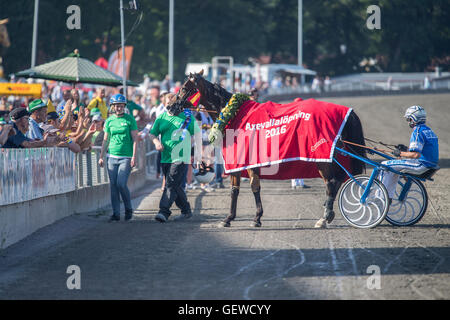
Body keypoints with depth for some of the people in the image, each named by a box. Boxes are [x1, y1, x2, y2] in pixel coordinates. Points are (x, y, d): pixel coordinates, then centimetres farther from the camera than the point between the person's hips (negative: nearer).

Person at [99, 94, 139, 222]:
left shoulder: (130, 119, 0)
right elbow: (106, 140, 16)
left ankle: (128, 209, 8)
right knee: (113, 185, 1)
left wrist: (134, 156, -8)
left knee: (121, 184, -13)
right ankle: (116, 213, 6)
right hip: (112, 157, 4)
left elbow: (135, 139, -1)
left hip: (126, 157, -4)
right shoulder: (109, 121, 10)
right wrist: (101, 157, 12)